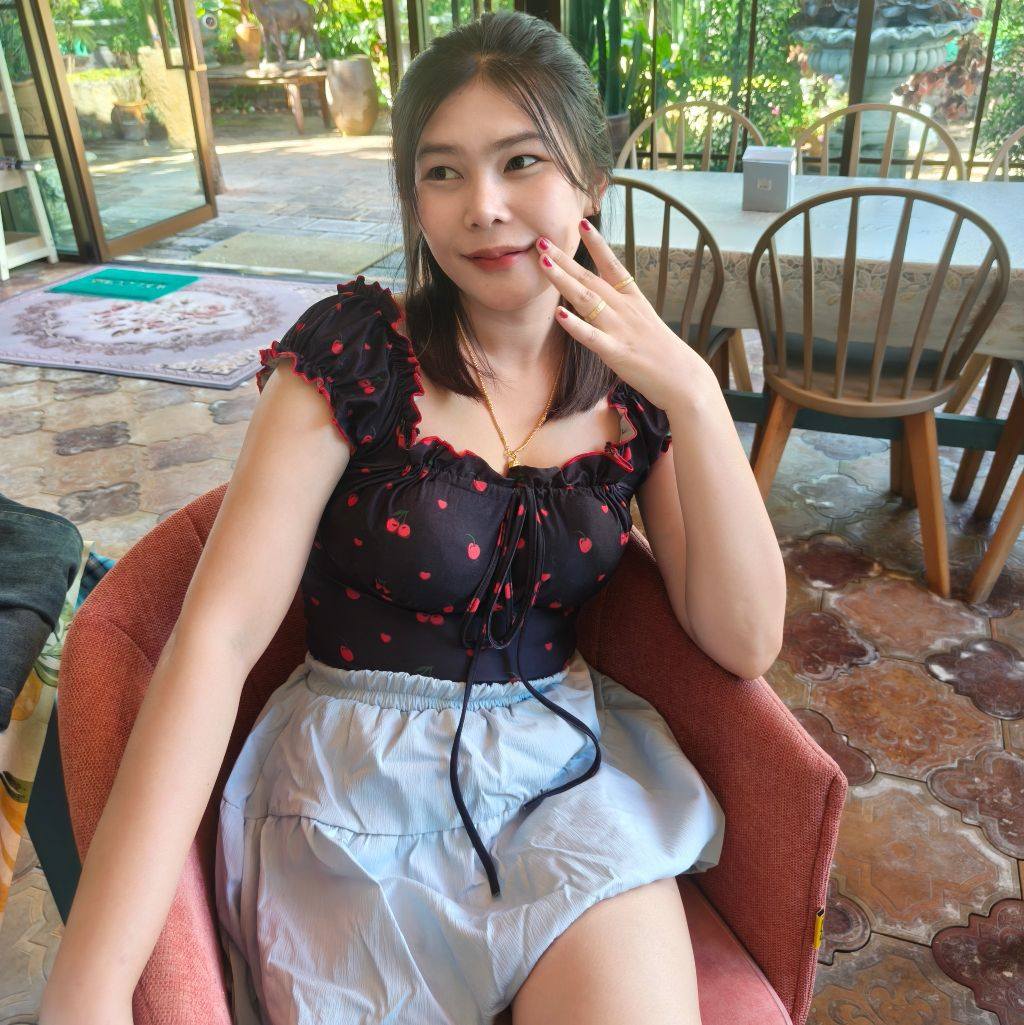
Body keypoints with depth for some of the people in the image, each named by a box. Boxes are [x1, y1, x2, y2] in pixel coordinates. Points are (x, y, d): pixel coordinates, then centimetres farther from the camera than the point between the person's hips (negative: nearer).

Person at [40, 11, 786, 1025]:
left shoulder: (634, 385, -1)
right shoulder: (351, 351, -11)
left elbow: (745, 644, -7)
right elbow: (219, 632, -19)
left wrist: (694, 394, -18)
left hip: (571, 768, 3)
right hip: (361, 784, -2)